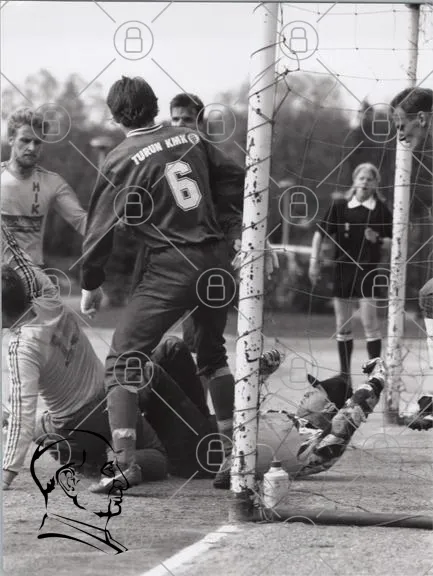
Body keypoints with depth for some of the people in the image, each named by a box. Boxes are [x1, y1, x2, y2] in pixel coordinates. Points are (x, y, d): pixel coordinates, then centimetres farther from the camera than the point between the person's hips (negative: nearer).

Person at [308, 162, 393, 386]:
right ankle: (344, 374, 18)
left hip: (368, 269, -3)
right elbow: (320, 233, 7)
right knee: (342, 326, 8)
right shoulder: (340, 207, 3)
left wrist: (378, 240, -15)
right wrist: (314, 261, 2)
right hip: (343, 269, 3)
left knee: (370, 323, -8)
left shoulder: (381, 210, -1)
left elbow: (391, 243, 5)